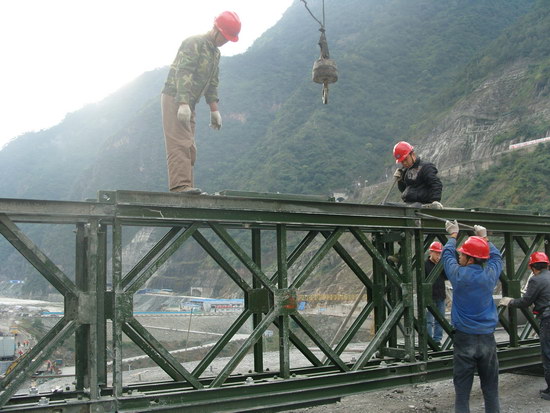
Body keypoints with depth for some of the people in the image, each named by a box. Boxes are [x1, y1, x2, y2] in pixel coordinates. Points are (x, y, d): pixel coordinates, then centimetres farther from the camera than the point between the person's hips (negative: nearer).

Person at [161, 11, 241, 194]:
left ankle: (185, 186, 8)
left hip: (187, 104, 10)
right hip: (174, 98, -9)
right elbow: (183, 73, -21)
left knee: (189, 148, 7)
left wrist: (214, 110, 14)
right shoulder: (194, 43, -11)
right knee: (180, 144, -17)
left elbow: (212, 83, 21)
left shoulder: (215, 52, 18)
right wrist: (183, 104, -29)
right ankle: (180, 185, -22)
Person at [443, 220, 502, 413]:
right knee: (490, 388, 11)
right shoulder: (490, 274, -4)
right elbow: (496, 256, 18)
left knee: (462, 389, 4)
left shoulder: (459, 274, -10)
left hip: (464, 339, -2)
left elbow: (447, 254, 10)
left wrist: (453, 235, 27)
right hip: (487, 339, 3)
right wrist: (484, 238, 32)